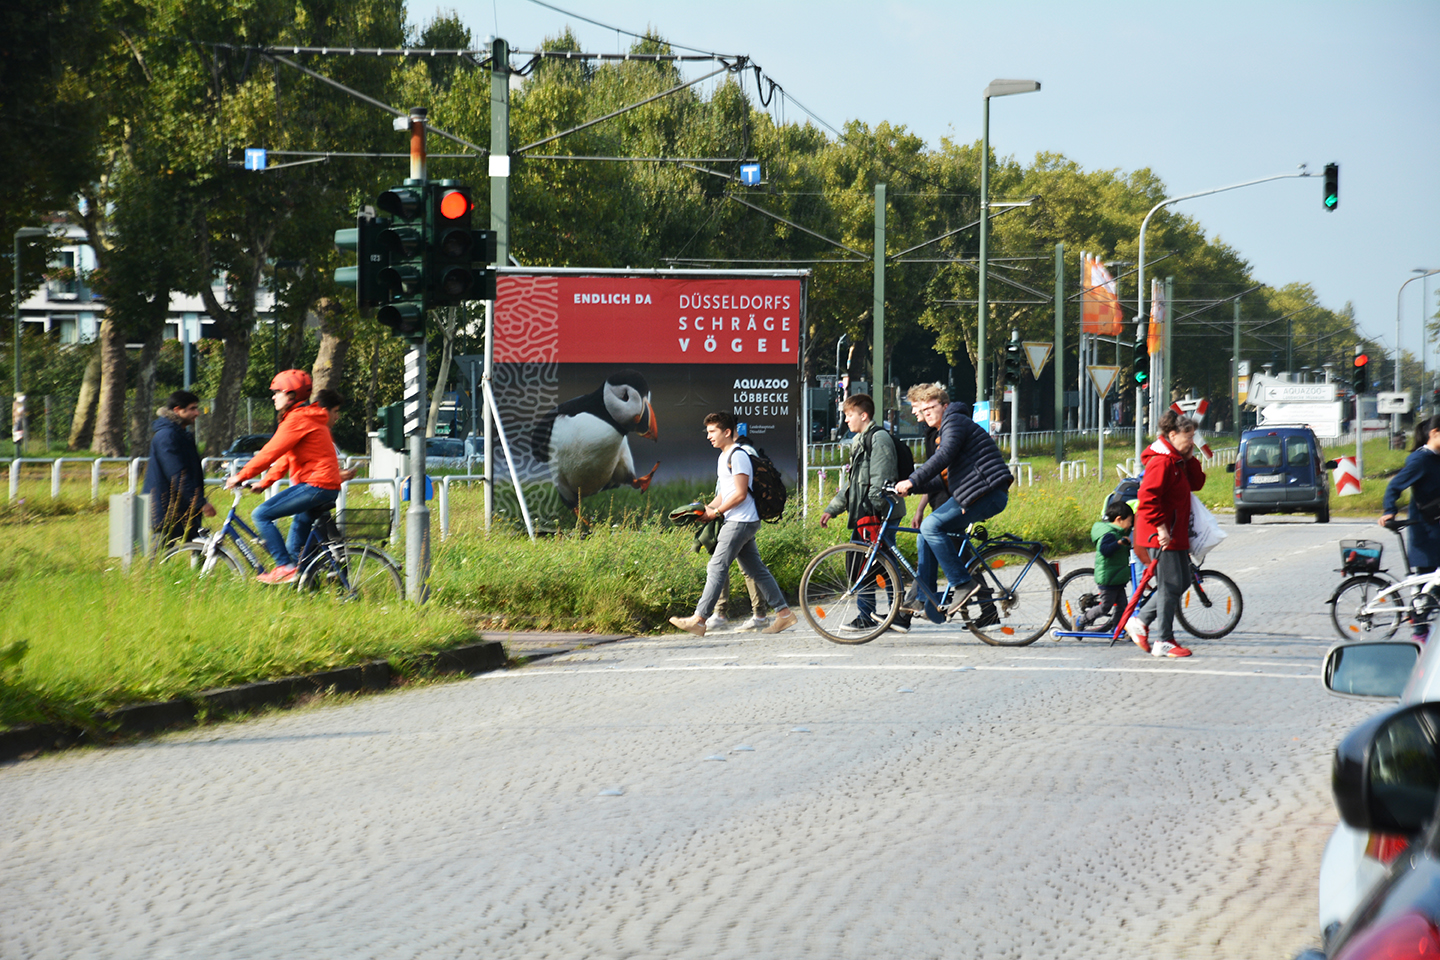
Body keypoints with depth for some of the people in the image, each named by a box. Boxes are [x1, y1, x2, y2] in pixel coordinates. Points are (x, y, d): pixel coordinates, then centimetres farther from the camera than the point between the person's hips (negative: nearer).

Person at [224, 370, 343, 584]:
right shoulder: (309, 417, 22)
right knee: (296, 545, 20)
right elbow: (286, 457, 25)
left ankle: (286, 567, -13)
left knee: (261, 515, -10)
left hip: (315, 486, -10)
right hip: (328, 487, 10)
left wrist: (241, 476, -10)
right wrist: (265, 483, 20)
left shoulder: (297, 419, -11)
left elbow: (271, 452, -15)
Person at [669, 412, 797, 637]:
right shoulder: (724, 457, 19)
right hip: (738, 522, 10)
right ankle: (783, 613, 12)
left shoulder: (737, 456, -13)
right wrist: (707, 508, 7)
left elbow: (740, 494, -18)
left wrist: (716, 512, -12)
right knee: (756, 569, 11)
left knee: (716, 568, -12)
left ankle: (698, 619, -14)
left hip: (741, 522, -10)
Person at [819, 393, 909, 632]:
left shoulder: (879, 438, -10)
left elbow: (881, 479, -17)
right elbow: (854, 482, 26)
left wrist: (873, 510, -22)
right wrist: (832, 509, 23)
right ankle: (866, 615, 14)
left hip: (882, 514, -10)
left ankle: (900, 614, -5)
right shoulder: (861, 441, 21)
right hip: (863, 514, 10)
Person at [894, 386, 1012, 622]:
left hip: (987, 494, -11)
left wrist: (912, 481, -24)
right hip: (968, 494, 11)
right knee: (926, 534, 9)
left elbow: (943, 458, -22)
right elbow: (944, 480, 22)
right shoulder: (943, 434, 26)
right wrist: (911, 487, 11)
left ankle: (963, 584, -18)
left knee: (932, 526, -19)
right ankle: (921, 599, 10)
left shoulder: (955, 422, -5)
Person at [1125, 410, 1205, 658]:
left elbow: (1196, 483, 15)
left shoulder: (1178, 461, 15)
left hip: (1176, 534, 10)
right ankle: (1162, 640, 1)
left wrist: (1191, 458, 4)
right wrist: (1161, 527, -26)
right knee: (1170, 586, -6)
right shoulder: (1161, 462, -17)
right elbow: (1148, 497, -24)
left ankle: (1140, 621, 21)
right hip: (1162, 535, -10)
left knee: (1182, 582, 14)